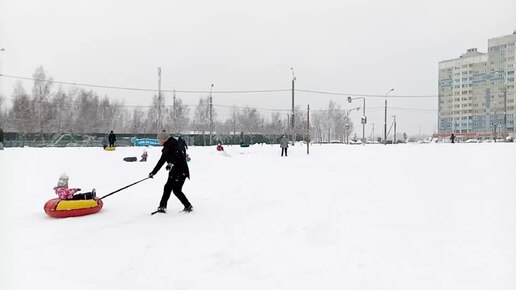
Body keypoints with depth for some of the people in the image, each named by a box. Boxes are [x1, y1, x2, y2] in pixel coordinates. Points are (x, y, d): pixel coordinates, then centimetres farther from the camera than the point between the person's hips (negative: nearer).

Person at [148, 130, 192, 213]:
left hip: (181, 171, -9)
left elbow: (177, 155, -30)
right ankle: (162, 207, 17)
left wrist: (171, 163, -44)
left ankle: (188, 206, 3)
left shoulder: (173, 144, -11)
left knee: (176, 190, -8)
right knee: (167, 188, 8)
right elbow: (161, 161, 22)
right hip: (174, 171, 9)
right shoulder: (166, 148, 16)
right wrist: (153, 172, 24)